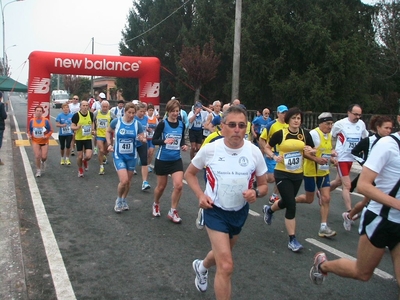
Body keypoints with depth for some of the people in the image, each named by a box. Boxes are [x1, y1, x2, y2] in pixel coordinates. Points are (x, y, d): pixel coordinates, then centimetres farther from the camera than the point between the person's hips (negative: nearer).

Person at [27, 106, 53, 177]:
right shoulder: (31, 121, -3)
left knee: (44, 157, -1)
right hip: (35, 142, 1)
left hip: (44, 142, -1)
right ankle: (38, 170, 12)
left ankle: (43, 162, 37)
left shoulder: (46, 121, -9)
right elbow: (29, 130, 11)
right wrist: (30, 136, -8)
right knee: (37, 156, -7)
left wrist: (47, 136, -19)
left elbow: (50, 131, -2)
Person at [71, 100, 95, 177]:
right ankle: (80, 170, 32)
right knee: (80, 156, 5)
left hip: (88, 138, 2)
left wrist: (93, 130, -1)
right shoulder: (76, 115, -12)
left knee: (88, 156, -10)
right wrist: (77, 127, -28)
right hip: (79, 138, -2)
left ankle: (85, 161, 28)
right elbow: (72, 127, -6)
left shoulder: (90, 114, -3)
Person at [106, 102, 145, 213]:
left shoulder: (137, 124, -7)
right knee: (123, 180, -15)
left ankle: (124, 200, 38)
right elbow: (108, 131, 9)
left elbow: (143, 138, -1)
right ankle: (119, 200, 13)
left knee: (128, 181, 13)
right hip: (118, 155, -3)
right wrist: (109, 144, -3)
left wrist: (142, 139, -25)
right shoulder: (116, 121, -10)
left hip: (131, 156, 3)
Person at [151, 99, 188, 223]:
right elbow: (154, 140, -11)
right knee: (161, 186, 12)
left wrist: (183, 145, -7)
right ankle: (156, 205, 42)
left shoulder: (181, 124, 0)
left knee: (179, 185, -11)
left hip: (176, 159, 3)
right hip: (162, 159, -3)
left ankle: (173, 212, 7)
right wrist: (165, 141, -29)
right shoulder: (163, 123, -13)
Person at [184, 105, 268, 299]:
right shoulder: (209, 149, -16)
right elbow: (189, 173, 0)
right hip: (215, 211, -4)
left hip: (240, 212, 4)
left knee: (221, 254, 27)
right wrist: (200, 195, -16)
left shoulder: (254, 152, -13)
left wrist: (256, 193, -25)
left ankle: (202, 267, 60)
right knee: (226, 266, -14)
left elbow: (264, 185, -2)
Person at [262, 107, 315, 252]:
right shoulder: (280, 134, -10)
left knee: (286, 202, 20)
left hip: (297, 174, 5)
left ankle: (269, 209, 54)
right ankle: (292, 239, 2)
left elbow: (312, 153, 6)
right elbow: (266, 148, 2)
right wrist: (274, 156, -16)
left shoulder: (305, 134, -2)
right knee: (291, 205, -10)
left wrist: (310, 151, -17)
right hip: (282, 174, -4)